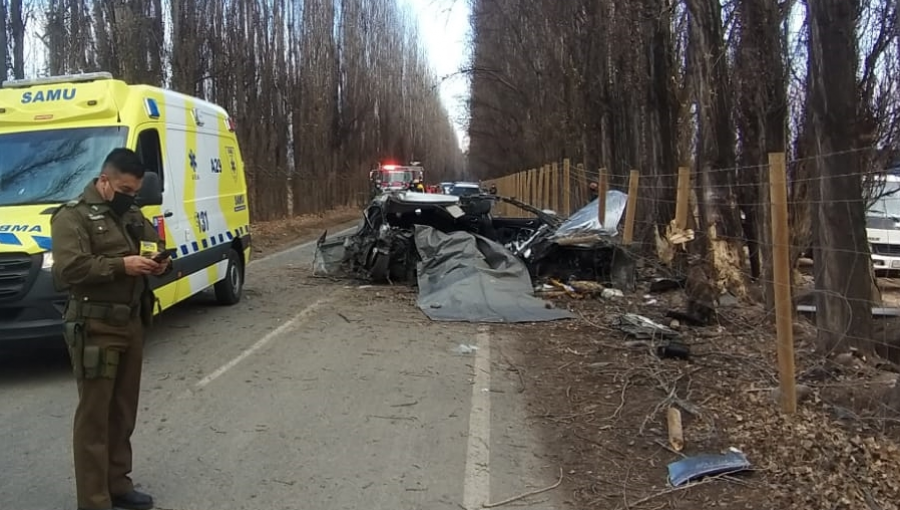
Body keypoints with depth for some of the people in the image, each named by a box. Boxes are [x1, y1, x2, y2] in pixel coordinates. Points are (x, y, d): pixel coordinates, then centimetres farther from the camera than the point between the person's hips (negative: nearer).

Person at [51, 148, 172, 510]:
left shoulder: (133, 216, 15)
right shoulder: (73, 216, -9)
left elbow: (155, 246, 27)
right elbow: (68, 269, -22)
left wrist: (161, 262, 4)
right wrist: (121, 265, -23)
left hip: (132, 324, 8)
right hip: (95, 329, -8)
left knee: (123, 411, 14)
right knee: (94, 415, -3)